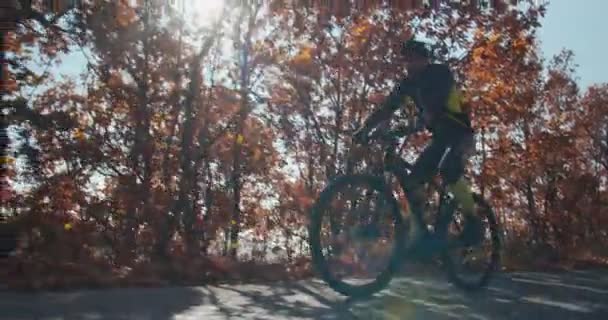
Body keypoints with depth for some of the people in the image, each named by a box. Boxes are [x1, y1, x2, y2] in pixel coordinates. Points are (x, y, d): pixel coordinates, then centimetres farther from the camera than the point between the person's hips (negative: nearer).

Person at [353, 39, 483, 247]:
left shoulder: (440, 72, -10)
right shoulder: (408, 83, 6)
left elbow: (438, 100, -30)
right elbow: (387, 108, -3)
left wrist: (422, 120, -48)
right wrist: (365, 128, -18)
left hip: (460, 134, -6)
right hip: (440, 137, 6)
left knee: (449, 169, -33)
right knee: (412, 181, -9)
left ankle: (473, 222, -18)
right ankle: (419, 232, 0)